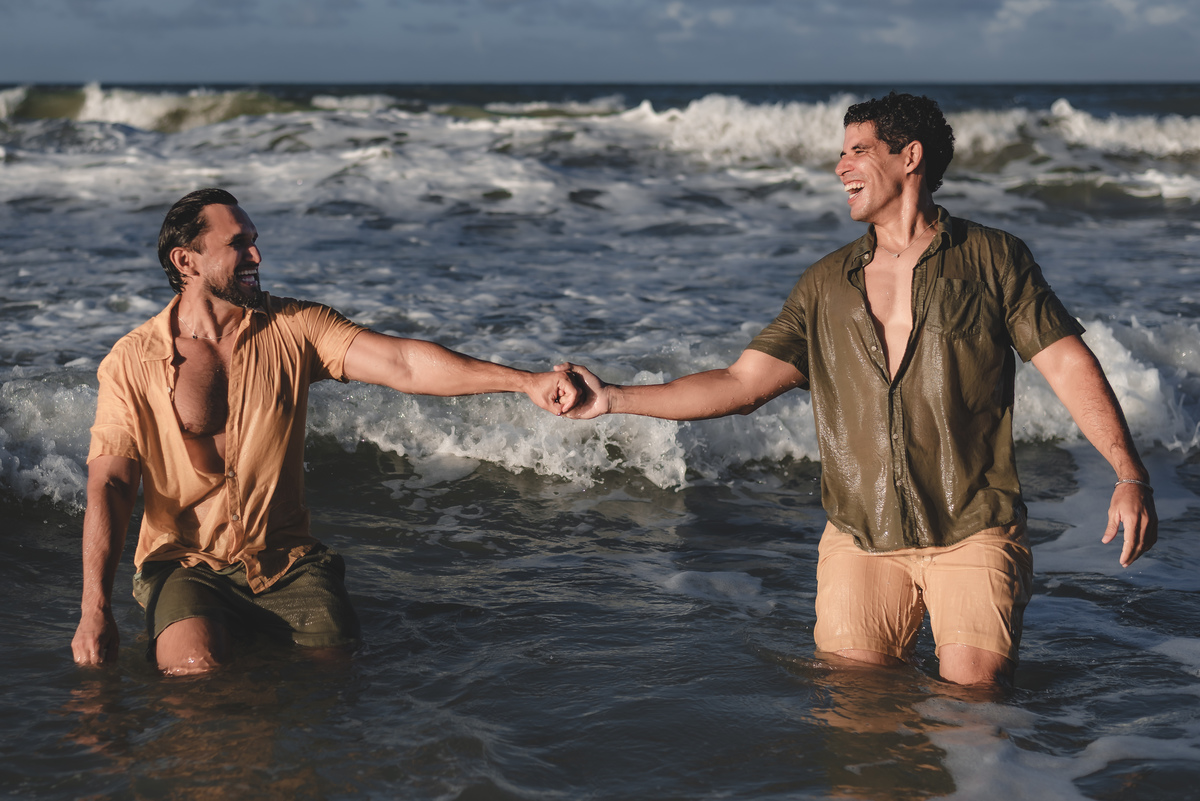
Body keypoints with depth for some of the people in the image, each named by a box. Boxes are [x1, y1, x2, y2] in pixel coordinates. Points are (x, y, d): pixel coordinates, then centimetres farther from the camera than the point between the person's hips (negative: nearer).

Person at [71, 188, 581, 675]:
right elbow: (109, 484, -8)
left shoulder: (292, 329, 1)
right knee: (197, 672, -30)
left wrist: (526, 382, -23)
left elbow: (402, 364, -10)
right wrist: (94, 611, -21)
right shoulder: (132, 361, -4)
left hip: (285, 562, 3)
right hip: (185, 565, -3)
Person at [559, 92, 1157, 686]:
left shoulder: (992, 258, 4)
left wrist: (1131, 476, -14)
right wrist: (612, 399, -2)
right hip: (861, 541, 3)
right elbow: (742, 383, 7)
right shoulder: (826, 284, 12)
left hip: (972, 532, -3)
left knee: (973, 695, -15)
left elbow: (1068, 366, -2)